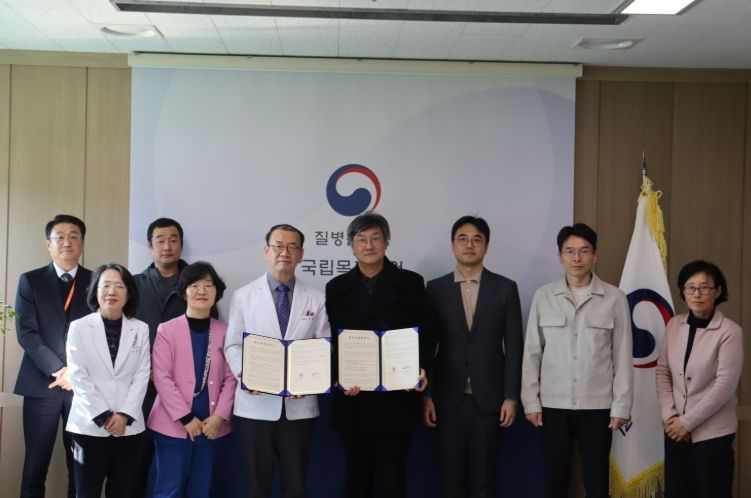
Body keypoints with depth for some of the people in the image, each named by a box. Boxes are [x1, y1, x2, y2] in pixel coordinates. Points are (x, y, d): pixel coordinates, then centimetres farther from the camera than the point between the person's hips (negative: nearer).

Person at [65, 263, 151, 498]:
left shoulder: (140, 329, 6)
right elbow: (78, 376, -5)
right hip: (90, 424, -1)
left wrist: (125, 415, -9)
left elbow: (142, 375, 2)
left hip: (129, 425, 2)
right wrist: (104, 416, -10)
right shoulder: (79, 327, 1)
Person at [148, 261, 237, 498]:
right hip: (174, 425, -3)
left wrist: (219, 416, -9)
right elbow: (161, 378, -8)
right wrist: (185, 417, -12)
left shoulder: (225, 332, 5)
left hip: (210, 425, 3)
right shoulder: (167, 330, -3)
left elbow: (231, 379, 3)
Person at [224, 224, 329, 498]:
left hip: (299, 405, 1)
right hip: (255, 404, 0)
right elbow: (233, 345, 3)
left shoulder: (316, 298, 5)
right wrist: (245, 374, -15)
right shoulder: (243, 296, 4)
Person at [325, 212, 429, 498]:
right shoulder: (337, 288, 8)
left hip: (396, 398, -2)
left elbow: (424, 334, 5)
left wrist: (421, 370, -13)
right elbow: (331, 340, 5)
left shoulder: (410, 283, 4)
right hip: (353, 401, 2)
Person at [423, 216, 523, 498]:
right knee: (451, 474, 7)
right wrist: (426, 395, -1)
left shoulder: (505, 288, 2)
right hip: (448, 397, 1)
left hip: (488, 396, -1)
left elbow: (513, 346, 1)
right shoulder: (436, 289, 4)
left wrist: (511, 397, -4)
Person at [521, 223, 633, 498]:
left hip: (598, 406, -1)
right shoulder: (543, 296, 1)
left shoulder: (615, 298, -2)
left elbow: (622, 357, 0)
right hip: (553, 405, 1)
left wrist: (621, 405, -3)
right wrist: (530, 401, -1)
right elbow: (532, 353, 3)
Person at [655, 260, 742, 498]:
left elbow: (725, 386, -16)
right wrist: (670, 416, -6)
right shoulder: (674, 325, 3)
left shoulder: (730, 332, -13)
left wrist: (687, 422, -13)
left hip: (712, 432, -4)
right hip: (676, 429, 5)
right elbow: (662, 372, 5)